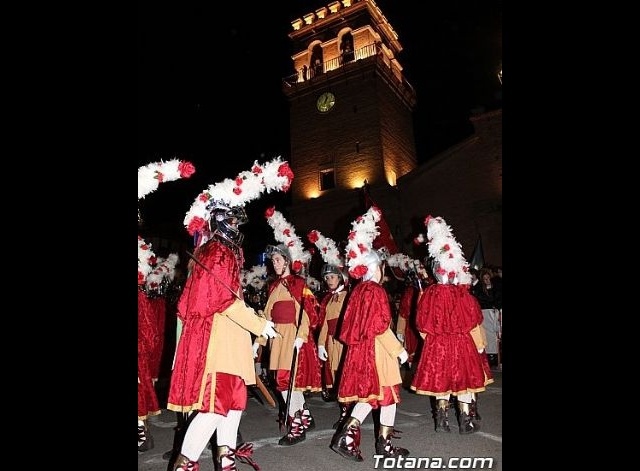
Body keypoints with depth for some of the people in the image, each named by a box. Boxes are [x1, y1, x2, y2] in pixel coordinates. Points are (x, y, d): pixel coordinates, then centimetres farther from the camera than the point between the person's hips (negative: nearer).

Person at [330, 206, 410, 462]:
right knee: (387, 394, 8)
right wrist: (399, 350, -11)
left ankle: (346, 436, 12)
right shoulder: (377, 291, -16)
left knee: (367, 395, 15)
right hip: (377, 350, -8)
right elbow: (381, 327, -19)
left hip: (359, 349, 8)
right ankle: (384, 443, 19)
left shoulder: (358, 290, 7)